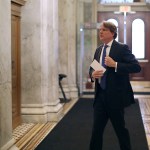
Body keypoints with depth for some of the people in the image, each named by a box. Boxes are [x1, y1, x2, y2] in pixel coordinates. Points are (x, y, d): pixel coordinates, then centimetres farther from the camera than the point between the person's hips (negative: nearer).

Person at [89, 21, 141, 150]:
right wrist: (92, 74, -2)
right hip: (100, 95, 5)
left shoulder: (122, 48, -7)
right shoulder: (98, 50, 12)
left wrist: (115, 64, -24)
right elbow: (92, 68, 22)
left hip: (115, 96, -5)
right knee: (96, 129, 6)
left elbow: (136, 67, -16)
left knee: (120, 130, 8)